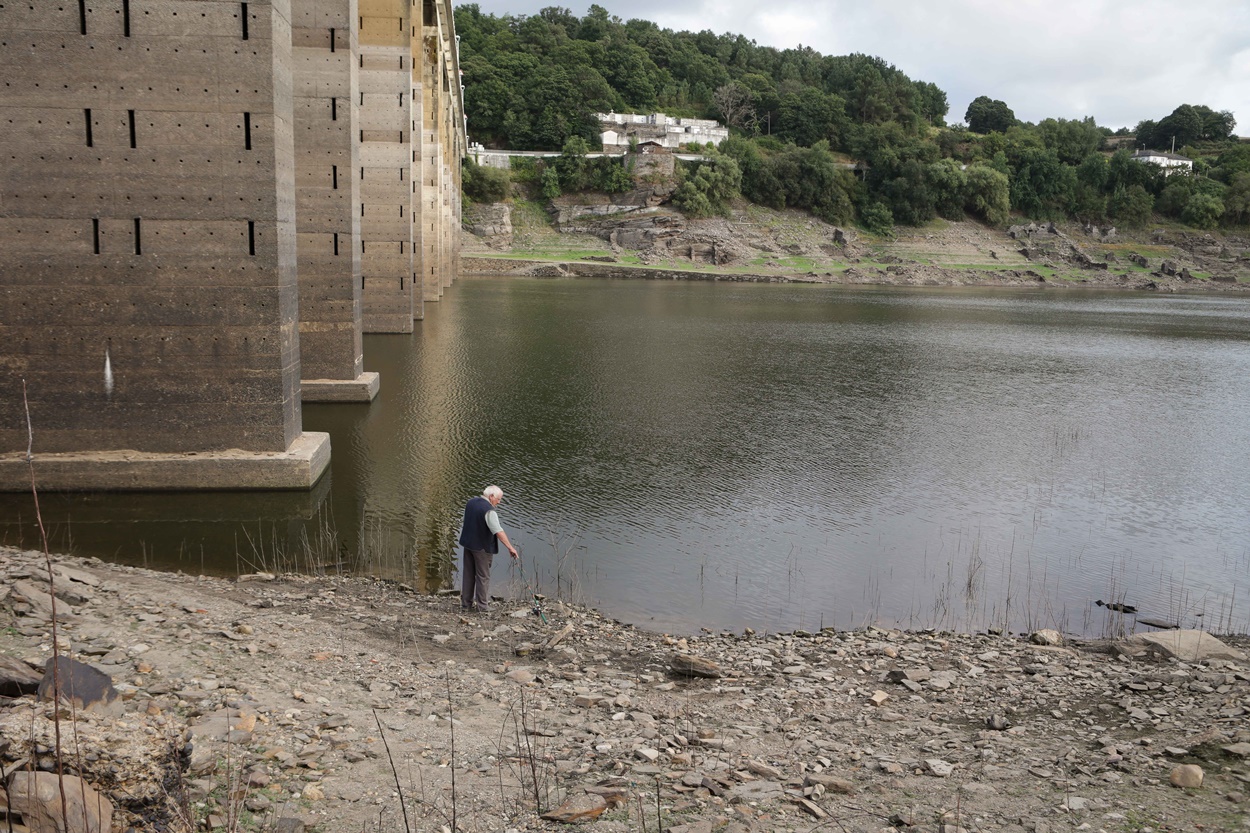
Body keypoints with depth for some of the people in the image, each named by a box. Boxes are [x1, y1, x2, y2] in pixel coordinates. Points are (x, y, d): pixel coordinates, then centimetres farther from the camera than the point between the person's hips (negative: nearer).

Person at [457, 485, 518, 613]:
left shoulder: (470, 502, 4)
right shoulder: (489, 510, -22)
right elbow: (498, 531, -29)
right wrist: (510, 547, -30)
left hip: (468, 543, 8)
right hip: (482, 547, -8)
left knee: (468, 574, 15)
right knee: (483, 576, 3)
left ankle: (466, 603, 21)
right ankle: (482, 606, 8)